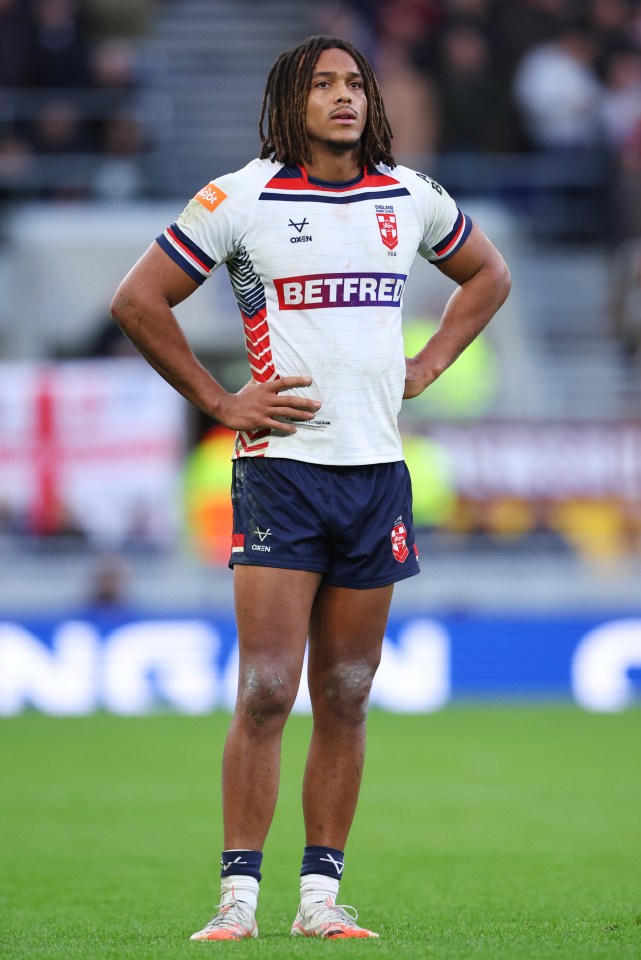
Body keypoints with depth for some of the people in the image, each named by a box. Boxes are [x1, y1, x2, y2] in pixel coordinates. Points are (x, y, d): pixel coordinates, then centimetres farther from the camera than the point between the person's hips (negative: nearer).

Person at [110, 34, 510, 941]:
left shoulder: (410, 197, 10)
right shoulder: (241, 198, -3)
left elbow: (488, 274, 27)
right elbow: (138, 301, 1)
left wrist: (424, 368, 14)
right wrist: (220, 402, -2)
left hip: (377, 468, 4)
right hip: (282, 467, -4)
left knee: (345, 699, 5)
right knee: (266, 693, -10)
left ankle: (321, 896, 9)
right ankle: (239, 897, -7)